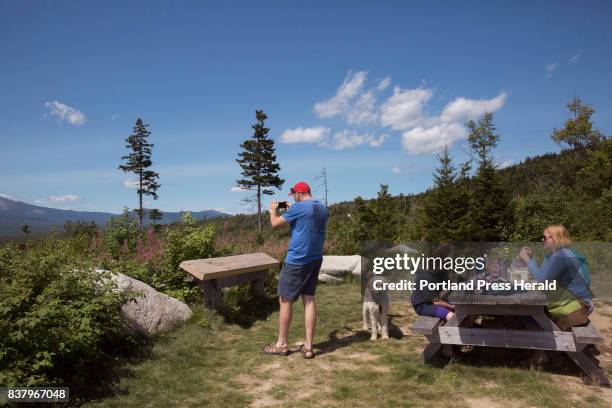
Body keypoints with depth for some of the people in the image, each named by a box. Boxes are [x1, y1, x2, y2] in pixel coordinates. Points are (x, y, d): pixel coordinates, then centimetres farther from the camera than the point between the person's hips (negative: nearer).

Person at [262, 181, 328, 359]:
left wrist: (273, 210, 13)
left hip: (296, 261, -7)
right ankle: (308, 346, 11)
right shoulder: (323, 208, 9)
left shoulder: (298, 207, -14)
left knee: (285, 300, 5)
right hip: (315, 259, 7)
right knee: (309, 300, 9)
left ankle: (281, 344, 15)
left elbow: (275, 223, -5)